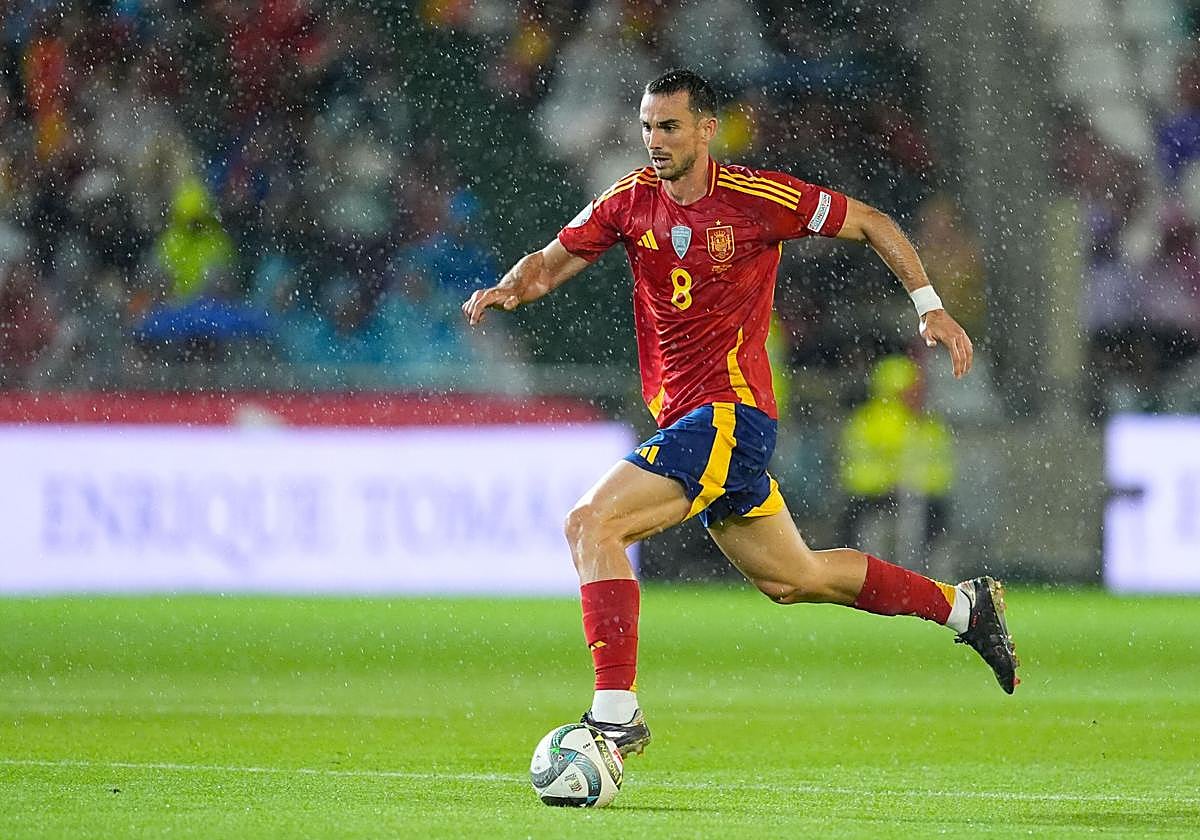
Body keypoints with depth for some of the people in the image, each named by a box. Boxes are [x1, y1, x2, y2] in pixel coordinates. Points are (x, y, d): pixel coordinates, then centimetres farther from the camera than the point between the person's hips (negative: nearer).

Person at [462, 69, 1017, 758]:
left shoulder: (756, 197, -10)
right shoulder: (631, 201, 6)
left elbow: (870, 224, 1)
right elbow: (550, 264, 10)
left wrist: (931, 308, -3)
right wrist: (508, 289, -13)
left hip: (729, 413, -7)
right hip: (682, 416, 7)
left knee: (592, 524, -22)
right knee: (792, 580, 18)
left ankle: (616, 710, -22)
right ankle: (964, 607, 35)